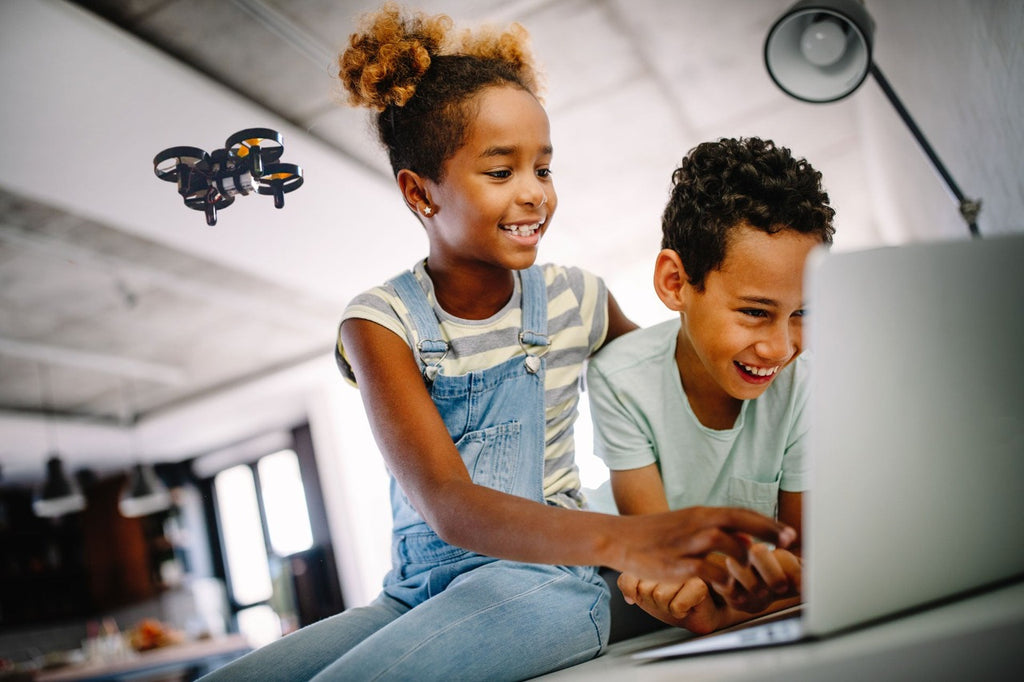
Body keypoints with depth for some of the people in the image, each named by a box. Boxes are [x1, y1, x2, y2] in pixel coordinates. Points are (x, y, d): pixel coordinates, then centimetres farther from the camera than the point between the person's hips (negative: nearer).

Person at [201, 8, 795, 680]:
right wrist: (625, 539, -40)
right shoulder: (382, 321, -7)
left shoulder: (577, 300, -1)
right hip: (418, 591, 1)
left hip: (542, 581, 0)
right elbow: (446, 505, -22)